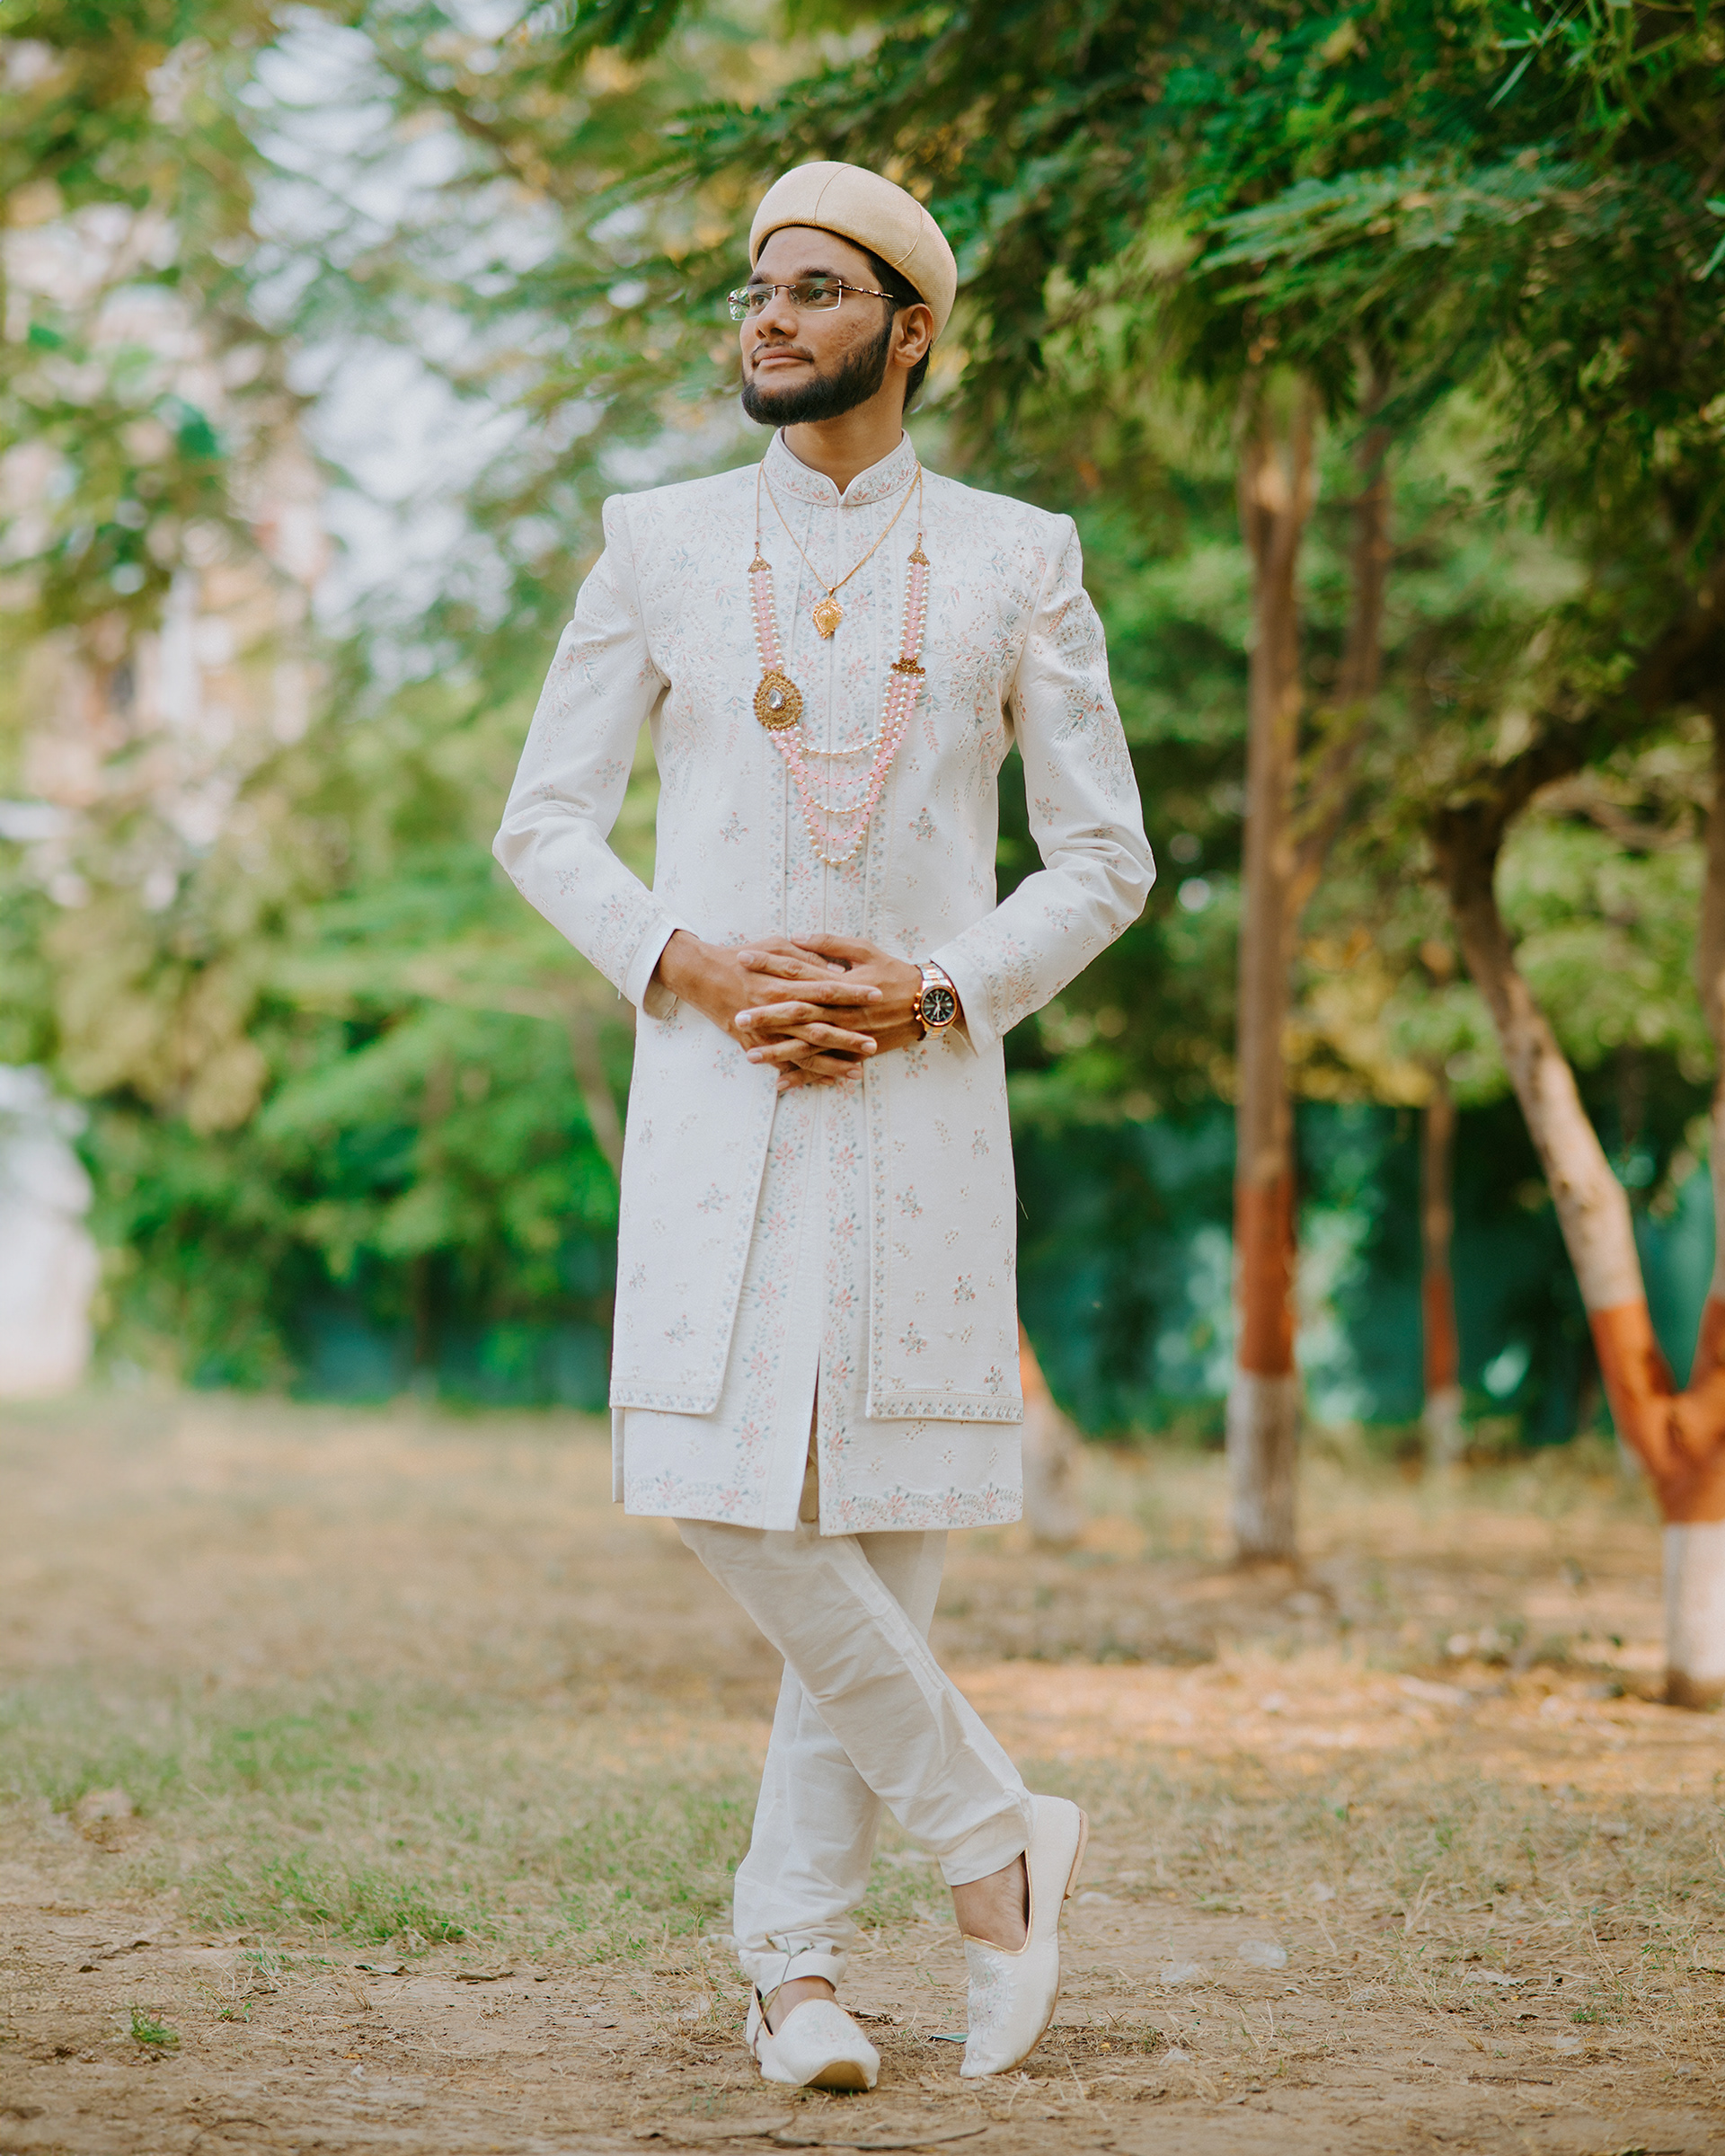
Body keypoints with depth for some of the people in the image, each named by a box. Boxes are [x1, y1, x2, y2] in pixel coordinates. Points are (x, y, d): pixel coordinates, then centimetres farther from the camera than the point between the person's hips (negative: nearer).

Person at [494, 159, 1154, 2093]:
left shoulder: (1016, 560, 7)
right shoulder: (658, 548, 9)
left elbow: (1105, 859, 7)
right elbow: (544, 822, 9)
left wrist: (930, 991, -9)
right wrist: (695, 969, -9)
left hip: (922, 1088, 0)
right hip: (715, 1082, 1)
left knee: (885, 1517, -2)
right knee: (727, 1495, -12)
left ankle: (794, 1956, 8)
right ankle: (993, 1835, 4)